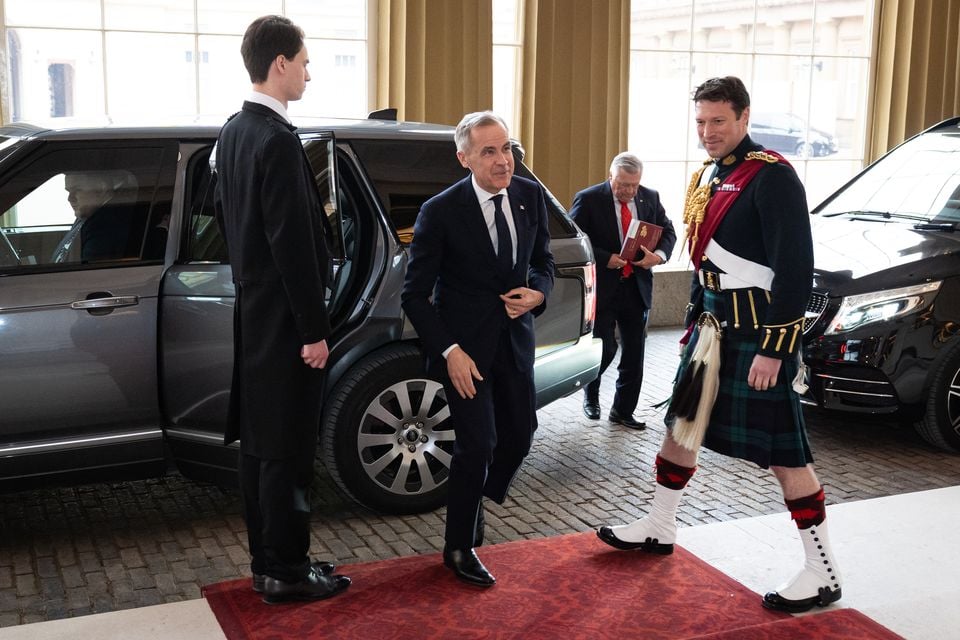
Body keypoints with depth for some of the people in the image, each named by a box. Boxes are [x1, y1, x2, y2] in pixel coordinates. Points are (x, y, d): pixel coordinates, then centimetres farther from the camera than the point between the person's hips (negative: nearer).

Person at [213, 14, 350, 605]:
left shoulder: (234, 132, 9)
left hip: (253, 311, 10)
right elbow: (293, 245, -22)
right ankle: (286, 572, 12)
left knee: (261, 441, 15)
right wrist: (315, 330, -18)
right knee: (287, 448, 0)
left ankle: (268, 558, 27)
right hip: (284, 318, -10)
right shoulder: (279, 140, -21)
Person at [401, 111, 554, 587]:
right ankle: (459, 547, 14)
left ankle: (476, 504, 41)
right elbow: (414, 294, -11)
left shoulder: (530, 196, -1)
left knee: (519, 436, 12)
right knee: (478, 443, -7)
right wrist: (449, 351, -19)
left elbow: (543, 261, 14)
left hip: (515, 340, 6)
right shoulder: (441, 212, -16)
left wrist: (537, 293, -9)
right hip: (465, 344, -5)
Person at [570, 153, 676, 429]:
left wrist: (659, 255, -9)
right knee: (605, 349, -4)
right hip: (603, 286, -5)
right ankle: (590, 394, 27)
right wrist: (605, 259, -20)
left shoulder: (650, 198, 4)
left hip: (637, 286, 5)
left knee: (634, 354, 8)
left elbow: (668, 231, 12)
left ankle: (623, 411, 22)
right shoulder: (588, 199, -9)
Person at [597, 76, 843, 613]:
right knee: (681, 423, 17)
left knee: (783, 452, -3)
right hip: (716, 325, 9)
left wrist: (772, 348, -22)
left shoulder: (772, 177, -16)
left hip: (758, 333, -9)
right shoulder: (708, 177, 12)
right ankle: (660, 528, 36)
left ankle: (824, 573, 10)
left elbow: (796, 269, -20)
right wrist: (694, 322, 19)